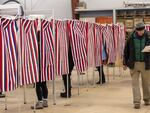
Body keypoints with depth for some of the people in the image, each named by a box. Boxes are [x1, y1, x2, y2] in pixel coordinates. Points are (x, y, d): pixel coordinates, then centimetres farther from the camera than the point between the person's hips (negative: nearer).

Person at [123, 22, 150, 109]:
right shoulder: (131, 38, -1)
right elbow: (126, 51, 7)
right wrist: (125, 63, 8)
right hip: (134, 64, 0)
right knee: (135, 83, -2)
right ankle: (137, 102, 2)